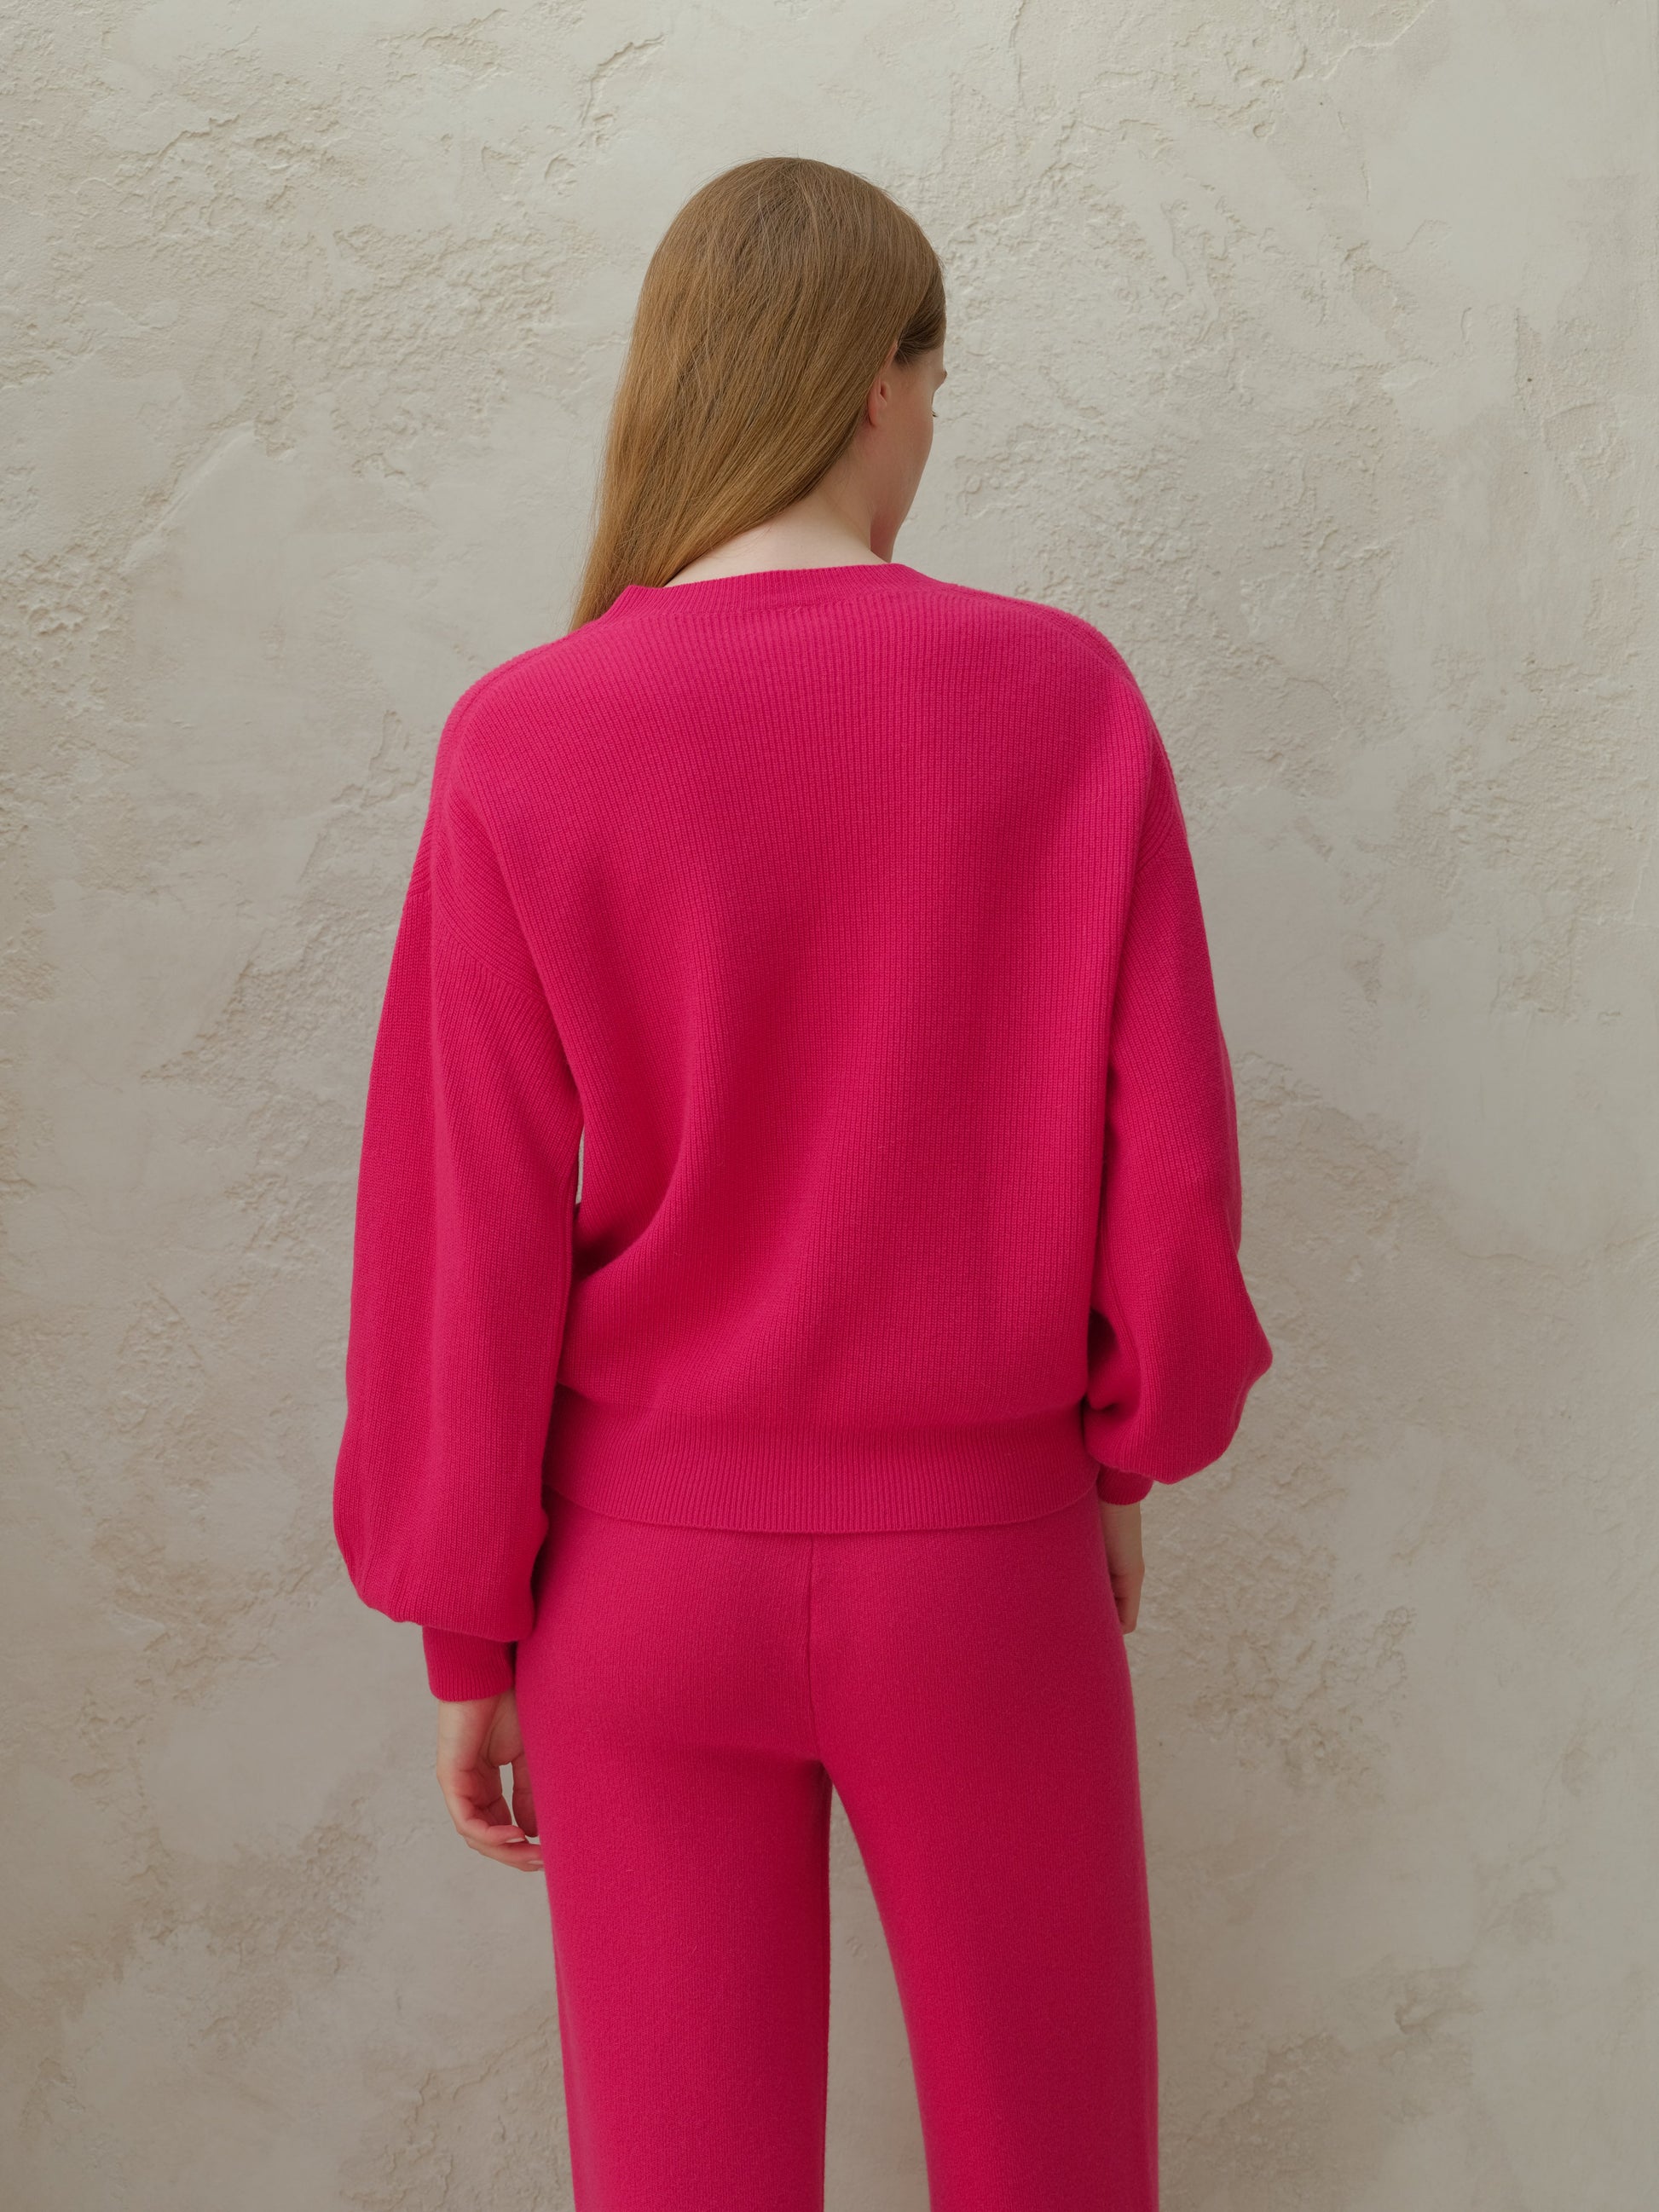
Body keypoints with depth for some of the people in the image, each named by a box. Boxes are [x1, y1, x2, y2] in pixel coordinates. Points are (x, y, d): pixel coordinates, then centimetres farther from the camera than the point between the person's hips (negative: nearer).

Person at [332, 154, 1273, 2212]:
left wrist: (465, 1631, 3)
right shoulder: (1063, 697, -10)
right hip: (982, 1553, 0)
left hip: (646, 1563, 1)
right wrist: (1132, 1443, 11)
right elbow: (1165, 1152, -7)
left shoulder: (525, 744, -11)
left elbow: (466, 1231, -8)